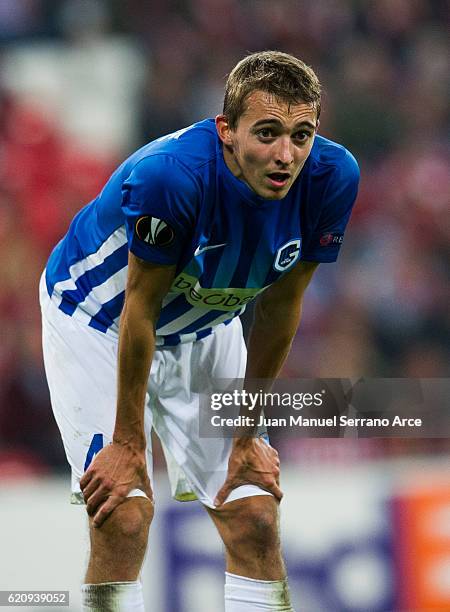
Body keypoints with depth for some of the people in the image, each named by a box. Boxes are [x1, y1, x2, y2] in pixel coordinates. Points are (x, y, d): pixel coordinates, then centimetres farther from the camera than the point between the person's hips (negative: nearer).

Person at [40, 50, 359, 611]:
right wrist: (129, 443, -18)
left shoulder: (331, 176, -24)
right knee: (124, 518, -17)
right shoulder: (169, 174, -38)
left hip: (205, 327, 5)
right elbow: (140, 309, -25)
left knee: (255, 522, -2)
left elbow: (279, 308, -11)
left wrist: (246, 436, -4)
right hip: (98, 319, -5)